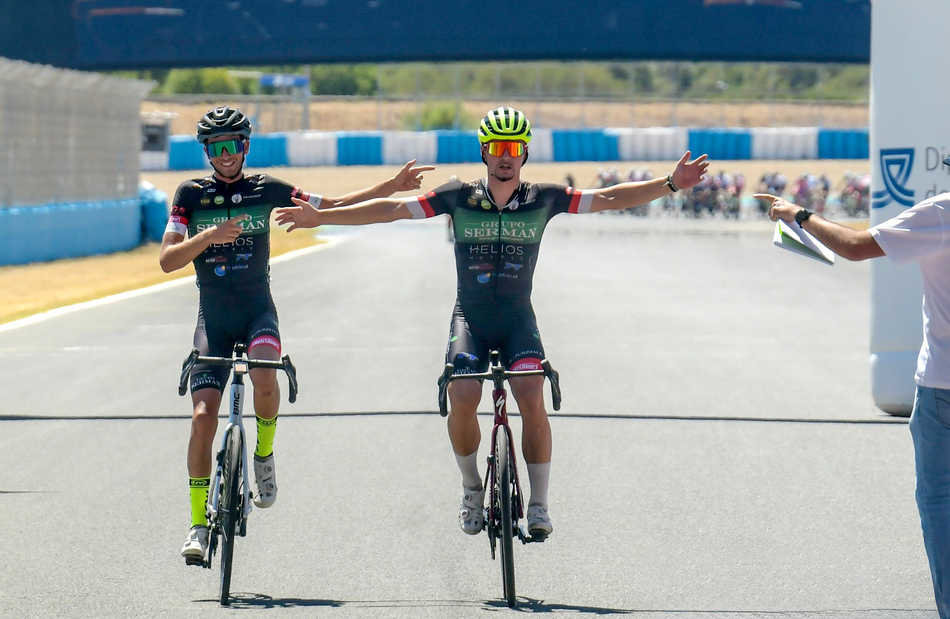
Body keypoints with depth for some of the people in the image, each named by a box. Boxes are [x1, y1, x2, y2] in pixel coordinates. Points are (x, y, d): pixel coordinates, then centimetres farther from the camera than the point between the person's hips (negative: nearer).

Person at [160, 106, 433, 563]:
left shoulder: (265, 190, 1)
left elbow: (333, 207, 6)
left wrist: (394, 186, 0)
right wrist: (208, 237, -24)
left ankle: (264, 454, -4)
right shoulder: (191, 195, 0)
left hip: (257, 311, 0)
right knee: (203, 415, -10)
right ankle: (198, 523, -2)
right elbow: (167, 260, -7)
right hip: (212, 318, 0)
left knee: (264, 377, -32)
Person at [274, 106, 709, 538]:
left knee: (532, 402, -21)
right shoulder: (459, 197, -4)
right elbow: (389, 209, -4)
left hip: (518, 319, 0)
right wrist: (320, 217, -8)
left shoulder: (543, 199, -2)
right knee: (462, 399, -22)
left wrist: (670, 184, -14)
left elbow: (610, 199, -3)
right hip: (470, 316, 0)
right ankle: (471, 490, 3)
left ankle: (539, 505, -8)